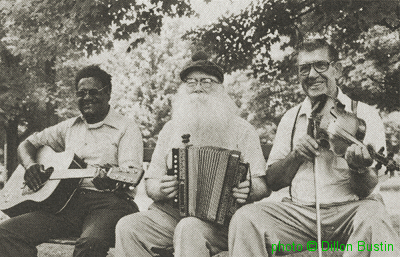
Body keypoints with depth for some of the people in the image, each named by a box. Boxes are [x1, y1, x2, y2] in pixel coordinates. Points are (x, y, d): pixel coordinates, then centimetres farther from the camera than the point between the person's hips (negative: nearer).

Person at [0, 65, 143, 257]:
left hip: (108, 200, -5)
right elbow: (28, 143, 27)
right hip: (68, 199, 5)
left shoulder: (127, 129, 5)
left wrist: (113, 181, -33)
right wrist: (30, 165, 3)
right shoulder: (69, 127, 21)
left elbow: (130, 175, -8)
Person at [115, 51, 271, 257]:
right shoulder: (170, 129, 17)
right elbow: (151, 182, 15)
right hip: (169, 213, 4)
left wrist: (248, 191, -23)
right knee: (127, 226, -22)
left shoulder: (240, 130, 7)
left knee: (189, 229, -36)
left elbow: (262, 185, 0)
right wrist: (160, 190, -10)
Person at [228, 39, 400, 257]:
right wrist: (296, 156, -9)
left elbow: (365, 190, -5)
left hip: (349, 210, -2)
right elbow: (272, 182, 10)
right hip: (299, 212, 3)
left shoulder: (364, 114, 1)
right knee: (245, 219, -24)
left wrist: (358, 167, -28)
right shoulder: (291, 118, 12)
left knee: (373, 217, -37)